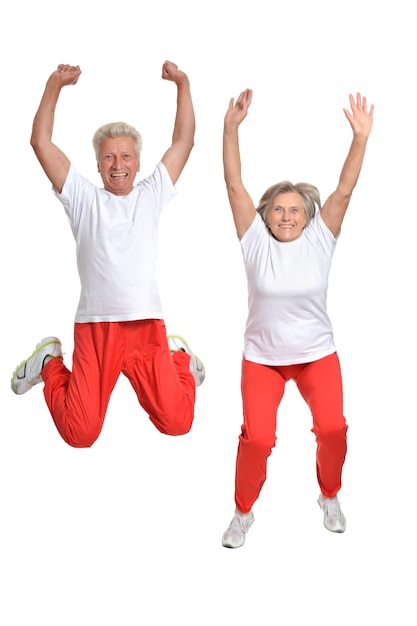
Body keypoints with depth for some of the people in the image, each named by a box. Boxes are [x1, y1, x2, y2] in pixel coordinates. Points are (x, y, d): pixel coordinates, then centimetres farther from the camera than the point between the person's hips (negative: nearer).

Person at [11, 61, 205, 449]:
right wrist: (54, 87, -3)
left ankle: (179, 357, 26)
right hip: (95, 325, -1)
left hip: (148, 326, 1)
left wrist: (182, 85, 3)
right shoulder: (83, 199, 10)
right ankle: (50, 362, 24)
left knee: (177, 423, -6)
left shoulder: (151, 195, 14)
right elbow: (41, 142, 5)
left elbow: (184, 140, 11)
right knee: (80, 434, -5)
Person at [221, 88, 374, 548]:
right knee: (257, 437, -12)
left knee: (333, 430, -11)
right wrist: (231, 129, -21)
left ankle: (330, 497, 20)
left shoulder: (319, 240, -5)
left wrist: (360, 137, -22)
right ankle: (243, 512, 15)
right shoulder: (256, 241, -7)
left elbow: (344, 191, -14)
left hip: (317, 354, 1)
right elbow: (234, 186, -13)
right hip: (262, 357, -1)